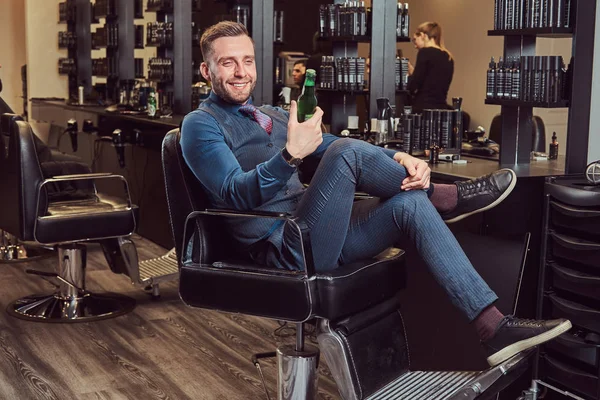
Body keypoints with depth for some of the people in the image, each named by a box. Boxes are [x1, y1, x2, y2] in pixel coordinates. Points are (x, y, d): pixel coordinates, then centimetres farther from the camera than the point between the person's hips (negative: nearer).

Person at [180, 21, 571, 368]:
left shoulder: (273, 116, 21)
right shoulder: (201, 125, -3)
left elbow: (332, 148, 13)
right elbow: (236, 196, -18)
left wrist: (398, 158, -6)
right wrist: (290, 156, -35)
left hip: (312, 235, 8)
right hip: (284, 249, -8)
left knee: (409, 203, -12)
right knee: (346, 151, -25)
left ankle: (494, 327, -14)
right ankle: (443, 198, -3)